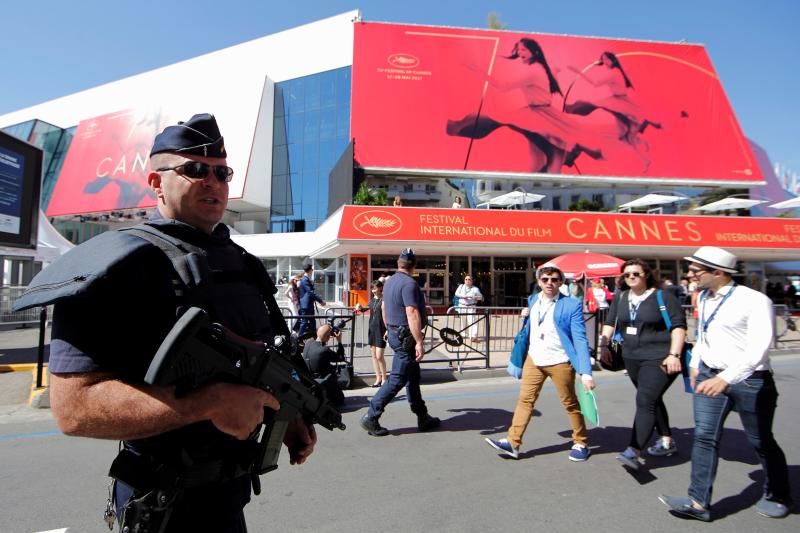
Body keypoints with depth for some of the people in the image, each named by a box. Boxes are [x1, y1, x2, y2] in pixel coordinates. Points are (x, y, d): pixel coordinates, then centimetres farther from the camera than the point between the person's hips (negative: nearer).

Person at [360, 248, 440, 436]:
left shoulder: (390, 281, 10)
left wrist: (389, 329, 33)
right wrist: (419, 342, -28)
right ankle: (371, 418, 2)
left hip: (394, 333, 10)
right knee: (397, 379, -3)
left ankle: (423, 418, 23)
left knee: (413, 377, 15)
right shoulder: (409, 283, -19)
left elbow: (383, 307, 21)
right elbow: (412, 313, -27)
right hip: (406, 337, -10)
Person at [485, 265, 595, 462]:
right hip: (534, 359, 5)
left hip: (560, 362, -4)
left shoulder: (571, 305, -13)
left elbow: (580, 340, -17)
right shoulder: (532, 300, 5)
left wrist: (586, 373, -23)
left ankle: (581, 443, 30)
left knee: (570, 404, 11)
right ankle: (513, 443, 11)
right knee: (525, 400, 5)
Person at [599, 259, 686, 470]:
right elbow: (610, 322, 16)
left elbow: (679, 325, -11)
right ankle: (667, 441, 36)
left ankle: (634, 451, -20)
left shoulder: (663, 297, -9)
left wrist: (674, 354, -18)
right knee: (652, 399, 19)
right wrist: (604, 345, 6)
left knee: (645, 401, -16)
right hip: (632, 358, 7)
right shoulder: (620, 298, 9)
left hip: (659, 358, -7)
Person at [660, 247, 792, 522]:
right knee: (704, 437, 0)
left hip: (749, 380, -5)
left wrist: (726, 378, -37)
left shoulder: (755, 301, -18)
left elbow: (758, 347, -28)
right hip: (710, 376, 6)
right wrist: (695, 362, 19)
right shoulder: (704, 297, 5)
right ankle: (698, 502, 4)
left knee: (761, 442, 12)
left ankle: (777, 496, 36)